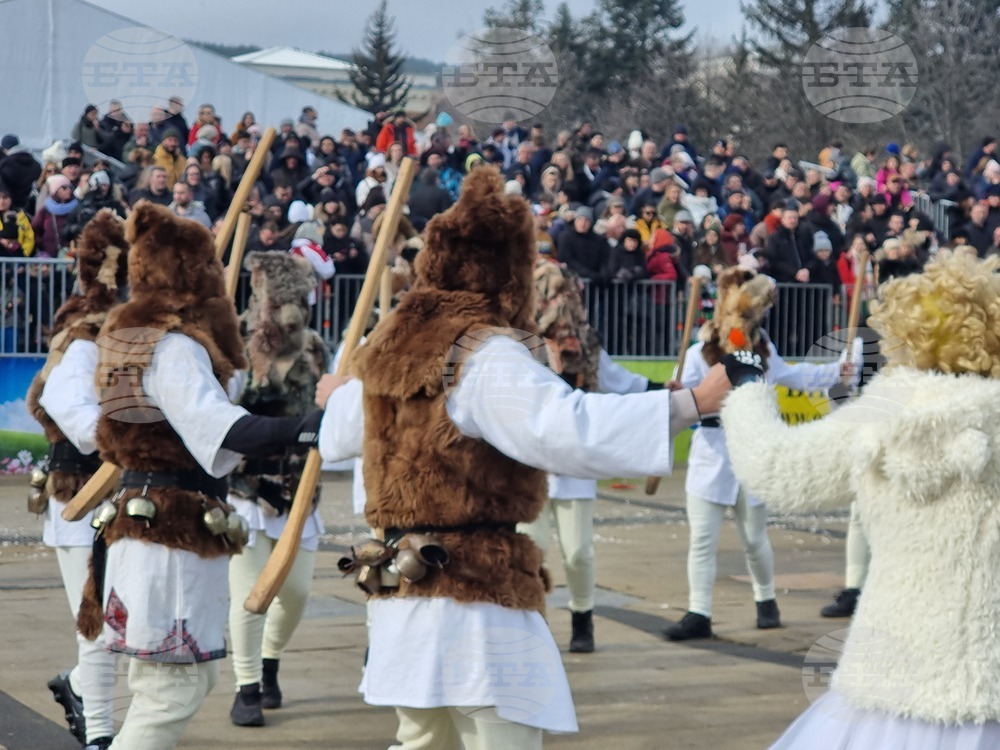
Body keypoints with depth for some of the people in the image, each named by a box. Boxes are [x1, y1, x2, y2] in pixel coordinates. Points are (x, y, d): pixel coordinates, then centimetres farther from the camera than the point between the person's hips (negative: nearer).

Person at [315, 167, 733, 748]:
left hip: (404, 589, 9)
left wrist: (339, 395, 54)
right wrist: (692, 403, -32)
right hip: (476, 595, -9)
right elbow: (571, 427, -31)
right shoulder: (485, 356, -16)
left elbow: (343, 431, 29)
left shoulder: (390, 347, 9)